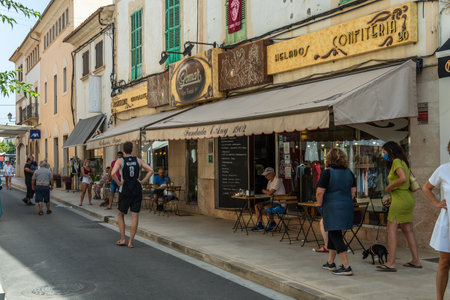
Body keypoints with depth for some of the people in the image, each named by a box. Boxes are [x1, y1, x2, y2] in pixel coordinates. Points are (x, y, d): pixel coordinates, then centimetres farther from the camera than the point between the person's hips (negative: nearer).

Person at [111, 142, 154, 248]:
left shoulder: (120, 161, -2)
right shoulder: (138, 160, 7)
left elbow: (113, 173, -20)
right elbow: (151, 170, 0)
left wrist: (119, 183, -7)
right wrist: (142, 181, 1)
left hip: (125, 191, -2)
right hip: (137, 191, 2)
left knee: (120, 215, 16)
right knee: (135, 216, 2)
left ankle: (122, 239, 13)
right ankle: (131, 242, 0)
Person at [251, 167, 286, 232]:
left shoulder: (277, 181, -17)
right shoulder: (270, 181, 15)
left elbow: (270, 193, -22)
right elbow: (268, 192, 18)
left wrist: (264, 191, -4)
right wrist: (266, 191, -5)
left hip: (280, 203, -9)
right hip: (272, 201, 9)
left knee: (266, 207, -32)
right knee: (257, 205, -2)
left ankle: (272, 223, -8)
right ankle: (259, 225, -1)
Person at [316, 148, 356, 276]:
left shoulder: (327, 173, -12)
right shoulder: (349, 173, 7)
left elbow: (320, 192, -15)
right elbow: (353, 191, 12)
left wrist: (320, 204, 0)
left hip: (332, 208, -7)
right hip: (347, 207, 7)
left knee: (335, 236, -4)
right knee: (333, 234, 19)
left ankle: (346, 267, -9)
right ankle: (330, 263, 29)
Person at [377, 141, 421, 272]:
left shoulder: (396, 162, -10)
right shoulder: (403, 162, 18)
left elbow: (403, 179, -26)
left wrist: (389, 187, -14)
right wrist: (393, 197, 16)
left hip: (401, 200, -10)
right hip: (408, 198, 10)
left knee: (391, 229, -10)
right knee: (407, 230, 14)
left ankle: (391, 263, -13)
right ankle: (416, 261, 18)